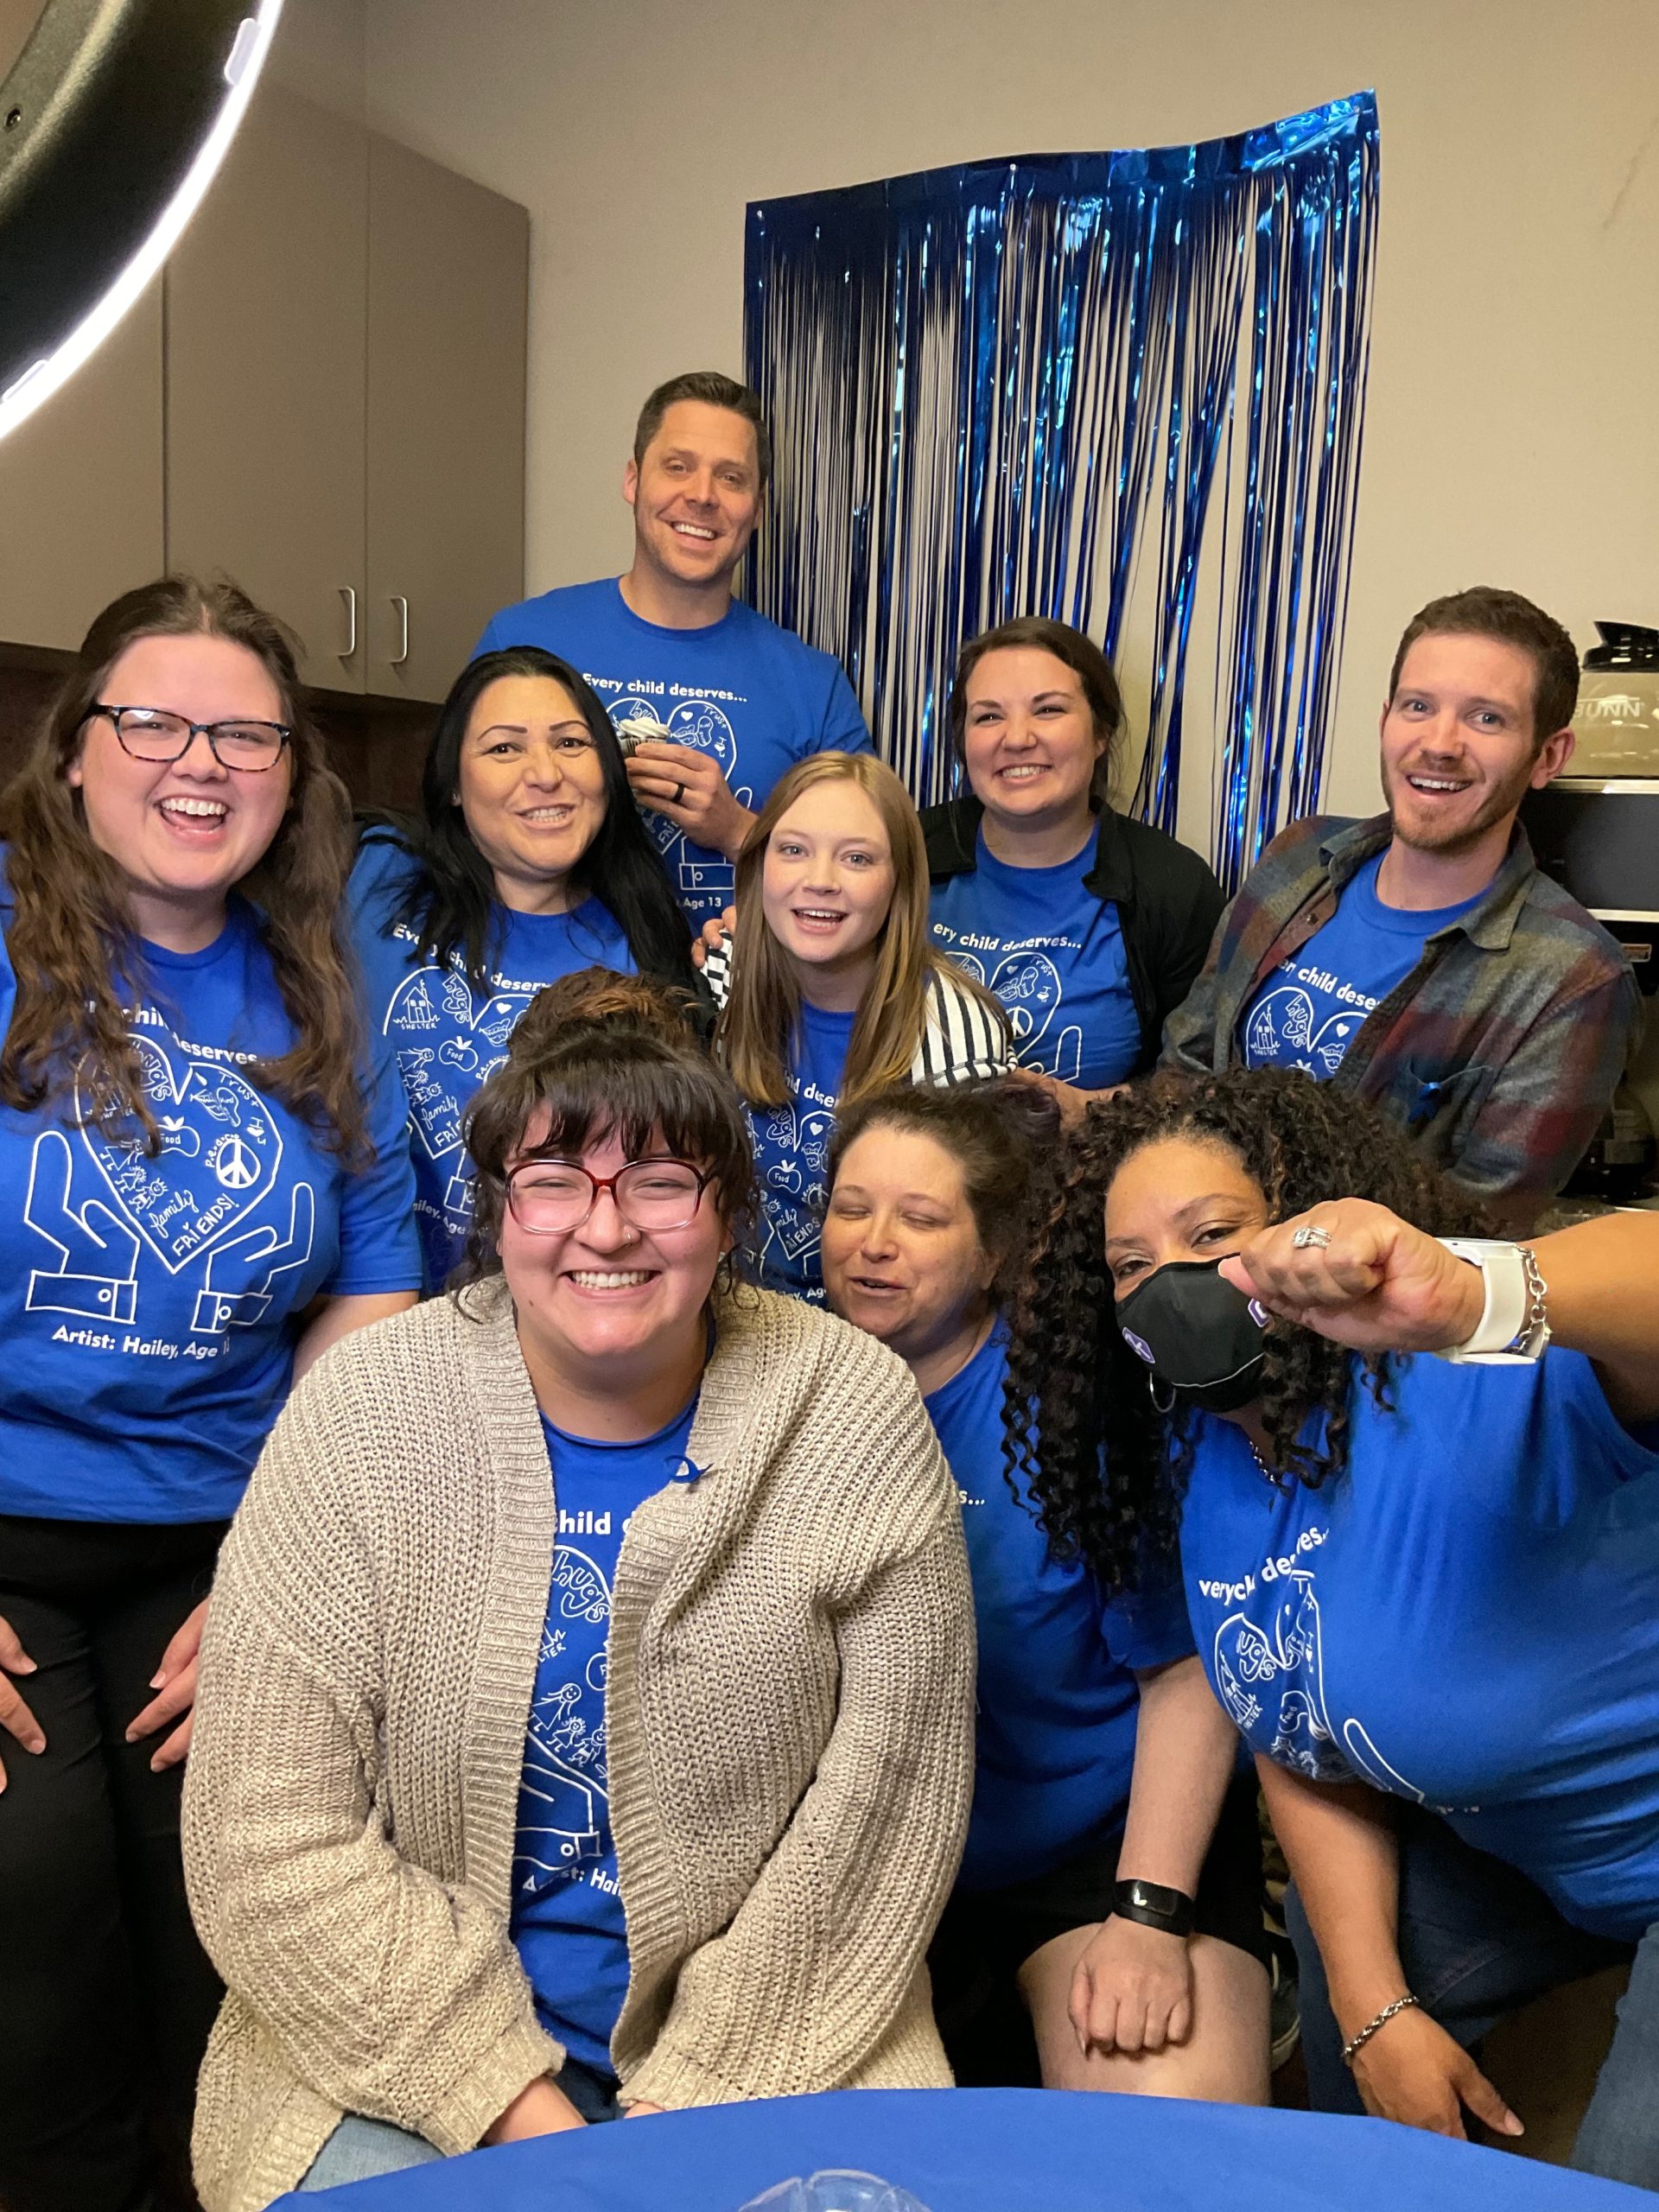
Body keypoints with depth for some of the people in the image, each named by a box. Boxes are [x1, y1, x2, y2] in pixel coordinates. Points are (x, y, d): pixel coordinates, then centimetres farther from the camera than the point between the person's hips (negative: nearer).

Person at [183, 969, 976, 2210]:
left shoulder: (854, 1416, -10)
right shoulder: (363, 1416, -10)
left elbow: (881, 1815, -6)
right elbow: (275, 1842, -10)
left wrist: (696, 2097, -11)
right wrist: (518, 2108, -15)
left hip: (766, 2044, 1)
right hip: (406, 2050, 0)